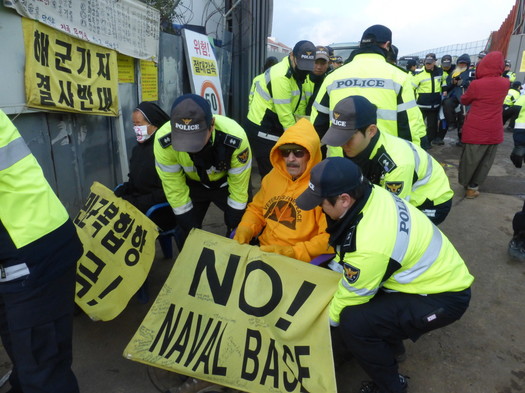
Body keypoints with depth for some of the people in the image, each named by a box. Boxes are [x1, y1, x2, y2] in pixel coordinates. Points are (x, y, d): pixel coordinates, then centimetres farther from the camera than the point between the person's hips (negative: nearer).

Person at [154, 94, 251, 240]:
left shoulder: (235, 138, -37)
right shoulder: (164, 141, -32)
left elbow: (239, 189, -22)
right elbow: (174, 190, -19)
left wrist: (232, 230, -13)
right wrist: (192, 232, -13)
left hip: (227, 183, -1)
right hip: (193, 185, 1)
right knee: (187, 235, 2)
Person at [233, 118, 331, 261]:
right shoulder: (273, 176, 6)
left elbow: (329, 238, -16)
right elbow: (256, 209, 17)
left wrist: (292, 252, -22)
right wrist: (244, 230, -1)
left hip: (299, 263, -4)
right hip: (262, 251, 5)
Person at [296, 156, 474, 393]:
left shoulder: (370, 244, -35)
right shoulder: (372, 194, -13)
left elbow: (351, 297, -18)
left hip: (444, 297, -9)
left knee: (353, 322, -22)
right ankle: (391, 344, 31)